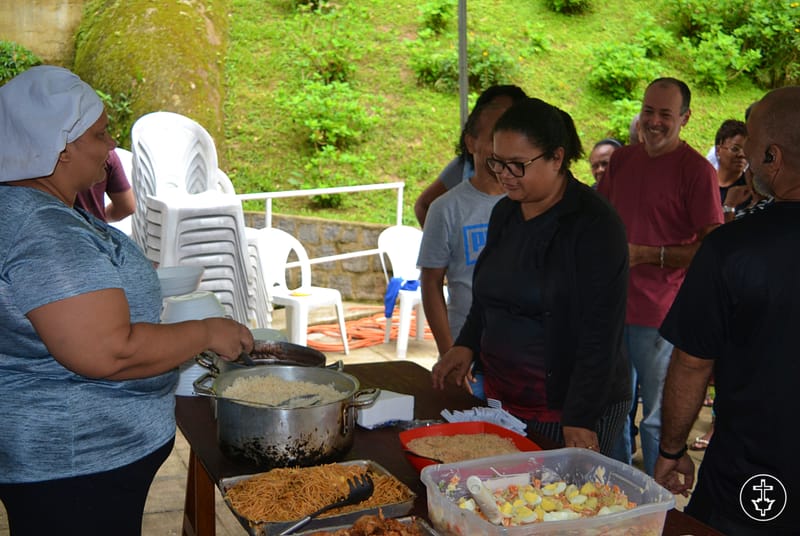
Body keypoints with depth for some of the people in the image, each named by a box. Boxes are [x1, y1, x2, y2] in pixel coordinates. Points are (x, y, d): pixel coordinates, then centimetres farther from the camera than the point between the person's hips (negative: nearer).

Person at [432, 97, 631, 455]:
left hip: (568, 410, -7)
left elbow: (600, 334, -19)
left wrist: (581, 421, -21)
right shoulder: (504, 213, 7)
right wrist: (467, 345, 5)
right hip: (502, 396, 7)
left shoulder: (594, 224, -16)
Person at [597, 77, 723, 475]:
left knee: (657, 417, 6)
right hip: (612, 304, 7)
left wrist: (647, 254, -19)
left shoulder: (696, 170, -11)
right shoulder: (621, 159, 9)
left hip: (659, 314, -6)